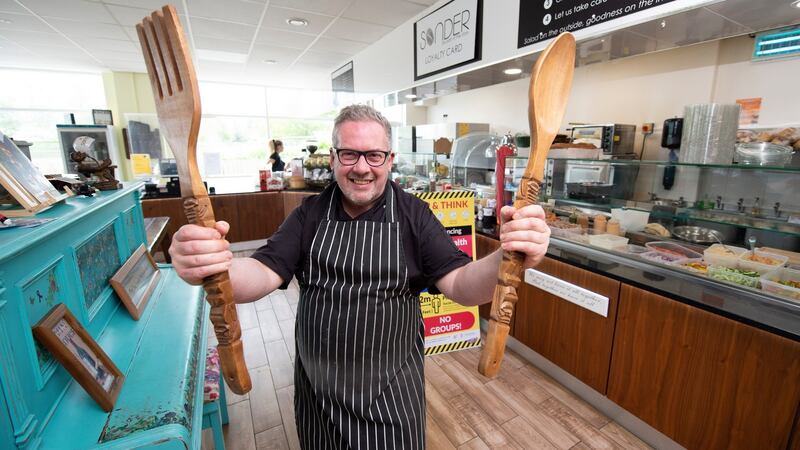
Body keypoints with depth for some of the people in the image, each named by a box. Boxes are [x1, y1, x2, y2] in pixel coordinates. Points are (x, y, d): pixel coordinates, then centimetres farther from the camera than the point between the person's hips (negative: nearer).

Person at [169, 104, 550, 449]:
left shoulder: (413, 215, -11)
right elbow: (261, 276, -13)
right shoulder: (310, 214, -5)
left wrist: (505, 260, -39)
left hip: (391, 389, -1)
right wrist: (211, 268, -36)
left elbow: (461, 286, -17)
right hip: (317, 387, 3)